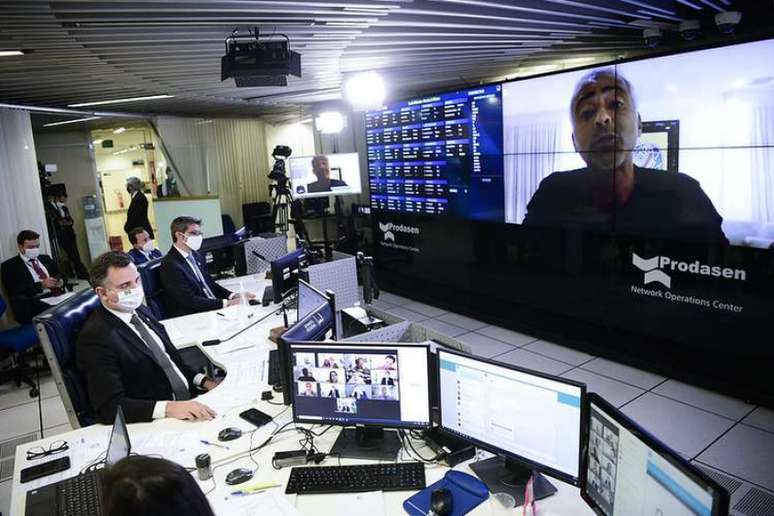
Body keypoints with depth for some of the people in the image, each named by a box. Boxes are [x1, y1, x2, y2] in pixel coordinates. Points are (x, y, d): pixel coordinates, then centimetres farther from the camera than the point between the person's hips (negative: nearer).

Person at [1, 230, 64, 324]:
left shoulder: (46, 258, 25)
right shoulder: (9, 265, 8)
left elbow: (59, 276, 24)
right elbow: (15, 291, -5)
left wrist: (60, 282, -1)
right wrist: (41, 285, -15)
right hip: (35, 302, -6)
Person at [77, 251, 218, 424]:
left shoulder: (140, 311, 9)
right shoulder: (95, 337, -14)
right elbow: (109, 406, -21)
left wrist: (203, 381, 5)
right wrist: (167, 408, -32)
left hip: (188, 401, 7)